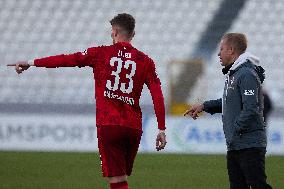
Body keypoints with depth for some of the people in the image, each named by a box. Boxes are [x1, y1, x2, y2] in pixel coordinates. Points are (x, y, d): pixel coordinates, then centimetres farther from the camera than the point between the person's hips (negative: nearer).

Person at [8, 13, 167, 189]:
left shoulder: (101, 53, 2)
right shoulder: (145, 61, 8)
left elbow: (67, 59, 0)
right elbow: (158, 96, 2)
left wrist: (32, 63, 7)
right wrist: (162, 130, 6)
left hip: (108, 125, -3)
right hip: (134, 127, 3)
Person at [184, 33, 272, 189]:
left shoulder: (247, 74, -15)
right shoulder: (232, 74, 16)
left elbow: (250, 109, -23)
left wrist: (236, 130, -18)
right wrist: (204, 106, 21)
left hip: (250, 145, -10)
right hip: (234, 146, 10)